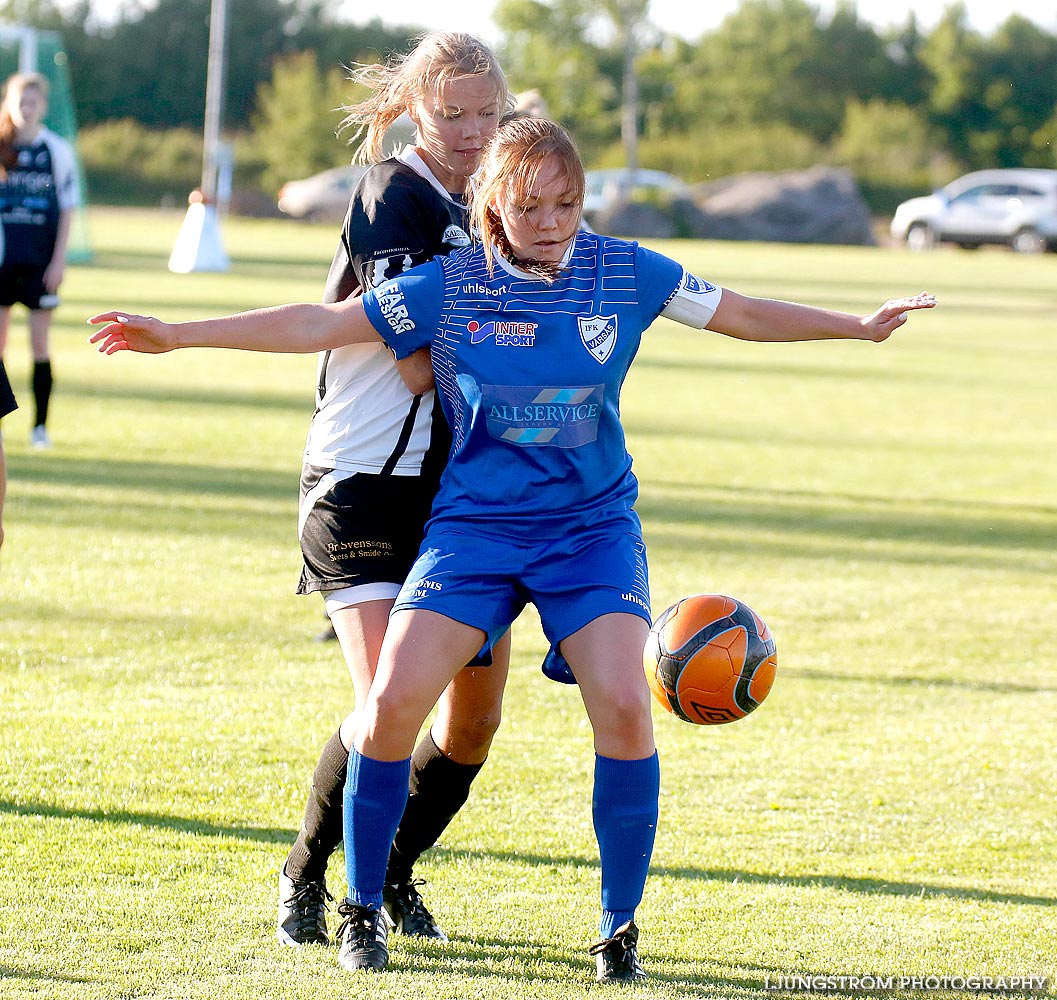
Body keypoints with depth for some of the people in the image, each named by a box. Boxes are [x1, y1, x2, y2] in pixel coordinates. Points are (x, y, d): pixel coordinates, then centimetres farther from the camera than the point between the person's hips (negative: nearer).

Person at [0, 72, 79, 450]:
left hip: (40, 262, -1)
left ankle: (40, 426, 8)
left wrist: (59, 261, -4)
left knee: (40, 344, 2)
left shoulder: (58, 150, 0)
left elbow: (67, 209, 2)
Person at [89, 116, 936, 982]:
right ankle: (364, 910, 7)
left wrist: (861, 326, 7)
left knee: (624, 706, -19)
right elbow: (319, 326, -4)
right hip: (475, 525, 0)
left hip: (594, 527, 0)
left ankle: (620, 928, -2)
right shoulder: (450, 286, -5)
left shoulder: (626, 274, -2)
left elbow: (743, 314, 10)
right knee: (394, 700, -14)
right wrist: (175, 336, -8)